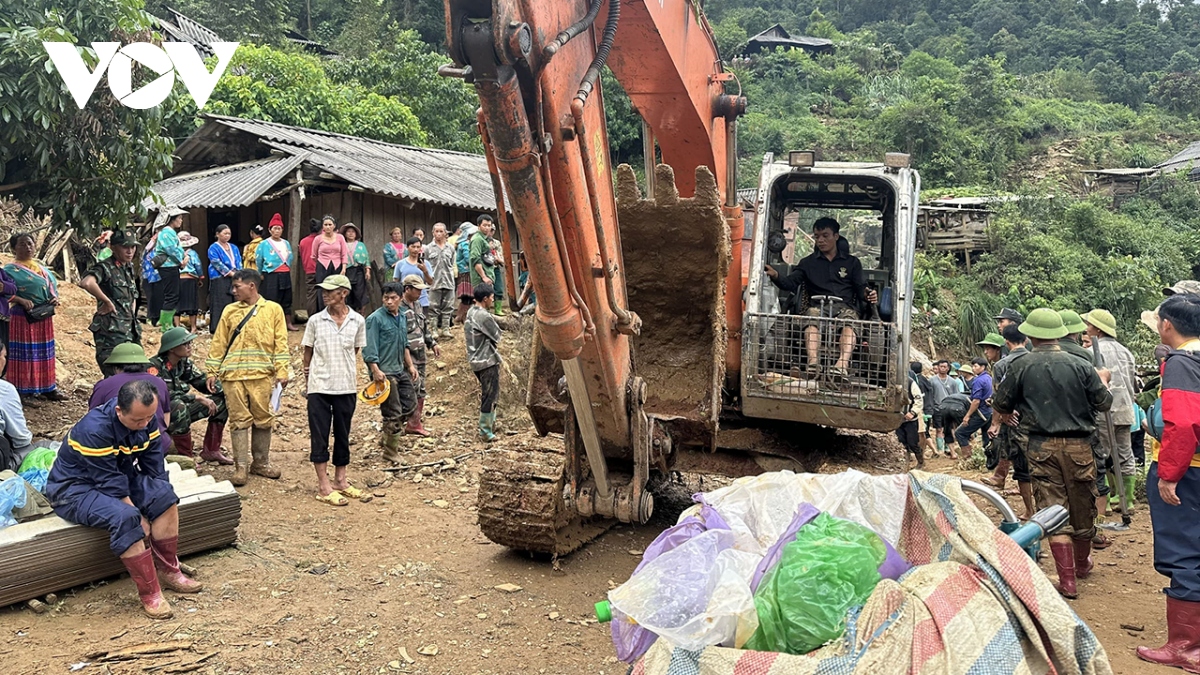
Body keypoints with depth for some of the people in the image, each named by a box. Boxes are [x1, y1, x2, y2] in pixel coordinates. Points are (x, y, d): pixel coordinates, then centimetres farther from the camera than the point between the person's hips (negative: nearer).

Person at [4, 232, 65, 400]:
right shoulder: (10, 270, -5)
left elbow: (53, 286, 18)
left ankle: (48, 387, 18)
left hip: (44, 317, 6)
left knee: (45, 352, 11)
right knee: (23, 353, -2)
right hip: (23, 317, -6)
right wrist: (21, 300, -26)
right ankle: (20, 390, 4)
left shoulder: (41, 268, 15)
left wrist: (55, 298, -3)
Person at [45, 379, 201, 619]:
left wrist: (160, 494, -14)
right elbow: (110, 482, -28)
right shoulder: (95, 430, -30)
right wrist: (140, 518, -23)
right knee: (124, 518, -33)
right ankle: (149, 593, -26)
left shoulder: (146, 420, -9)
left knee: (165, 497, -15)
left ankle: (168, 572, -5)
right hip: (74, 489, -7)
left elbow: (154, 465, -2)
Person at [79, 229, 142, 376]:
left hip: (130, 330, 9)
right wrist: (107, 301, -23)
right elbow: (86, 283, -33)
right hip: (111, 332, -9)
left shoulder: (131, 269, 15)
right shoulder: (106, 267, -11)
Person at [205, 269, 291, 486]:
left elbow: (280, 343, 2)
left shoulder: (273, 309, 5)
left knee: (263, 419, 5)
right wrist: (212, 372, 6)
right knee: (239, 420, 2)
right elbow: (219, 343, 11)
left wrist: (282, 371, -6)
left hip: (262, 374, -1)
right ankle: (240, 467, 6)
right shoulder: (230, 311, 10)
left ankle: (261, 463, 18)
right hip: (233, 375, 1)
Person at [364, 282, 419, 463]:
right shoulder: (375, 318, -13)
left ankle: (388, 437, 29)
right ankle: (391, 453, 11)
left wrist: (410, 365, 18)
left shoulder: (402, 317, 10)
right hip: (384, 372, -8)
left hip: (400, 370, 8)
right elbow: (369, 348, -17)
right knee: (393, 413, -3)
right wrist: (375, 370, -23)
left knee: (410, 403, 13)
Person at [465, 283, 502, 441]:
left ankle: (491, 424, 29)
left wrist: (493, 343, 2)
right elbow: (497, 335, -11)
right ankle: (485, 430, 3)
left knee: (486, 394, 20)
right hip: (488, 361, -9)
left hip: (476, 360, 9)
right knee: (490, 396, -2)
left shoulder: (471, 313, 8)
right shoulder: (484, 316, -20)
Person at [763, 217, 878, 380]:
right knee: (812, 318, -37)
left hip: (844, 306, 0)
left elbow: (860, 288, 14)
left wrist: (867, 294, -11)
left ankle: (843, 363, -60)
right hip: (817, 305, 0)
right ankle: (813, 362, -59)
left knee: (849, 321, -37)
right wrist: (776, 277, -13)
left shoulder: (852, 262, 22)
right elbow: (791, 284, 9)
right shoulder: (808, 263, 22)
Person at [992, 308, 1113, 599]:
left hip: (1041, 446, -1)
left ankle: (1068, 580, 0)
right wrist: (1102, 380, 24)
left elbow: (1001, 405, 2)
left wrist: (1008, 414, 26)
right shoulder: (1080, 366, -4)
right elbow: (1104, 403, 4)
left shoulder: (1021, 366, -6)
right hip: (1078, 444, 1)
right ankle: (1082, 563, 40)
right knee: (1082, 507, 18)